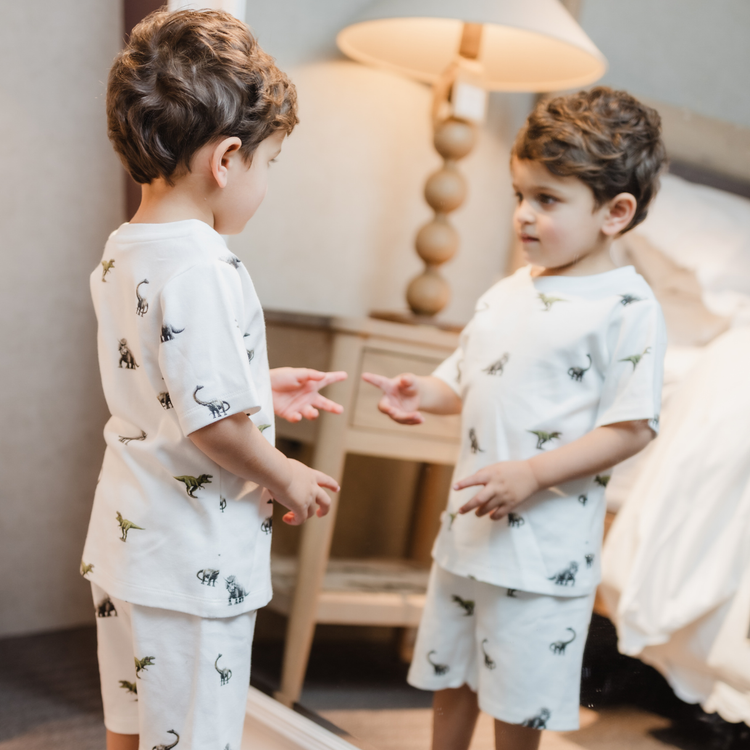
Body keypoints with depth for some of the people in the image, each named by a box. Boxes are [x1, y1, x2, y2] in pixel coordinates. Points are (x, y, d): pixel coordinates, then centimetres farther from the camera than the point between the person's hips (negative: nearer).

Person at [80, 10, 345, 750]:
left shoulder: (120, 254, 5)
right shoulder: (202, 269, -25)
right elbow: (211, 421, -26)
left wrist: (261, 387, 15)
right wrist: (287, 479, -10)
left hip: (124, 541, 9)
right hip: (194, 564, -9)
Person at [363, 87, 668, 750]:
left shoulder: (628, 309, -14)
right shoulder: (507, 294, 8)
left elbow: (631, 428, -17)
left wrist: (530, 475, -24)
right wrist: (420, 395, -4)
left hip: (545, 544, -7)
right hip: (468, 523, 7)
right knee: (450, 676, 21)